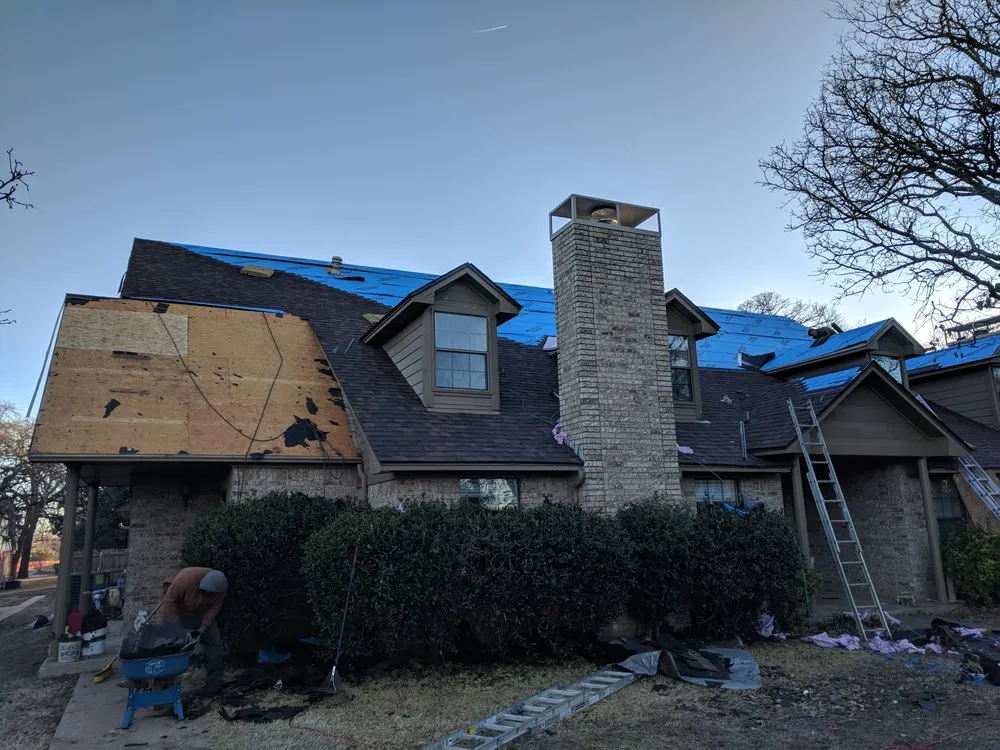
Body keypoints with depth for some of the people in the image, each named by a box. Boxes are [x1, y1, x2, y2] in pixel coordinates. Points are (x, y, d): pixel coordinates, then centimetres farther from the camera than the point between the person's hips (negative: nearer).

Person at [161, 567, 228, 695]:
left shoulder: (220, 586, -27)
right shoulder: (186, 578, -39)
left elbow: (214, 608, -15)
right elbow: (169, 601, -29)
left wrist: (202, 629, -24)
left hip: (202, 615, 3)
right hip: (177, 612, -2)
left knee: (214, 644, -5)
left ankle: (214, 683, 6)